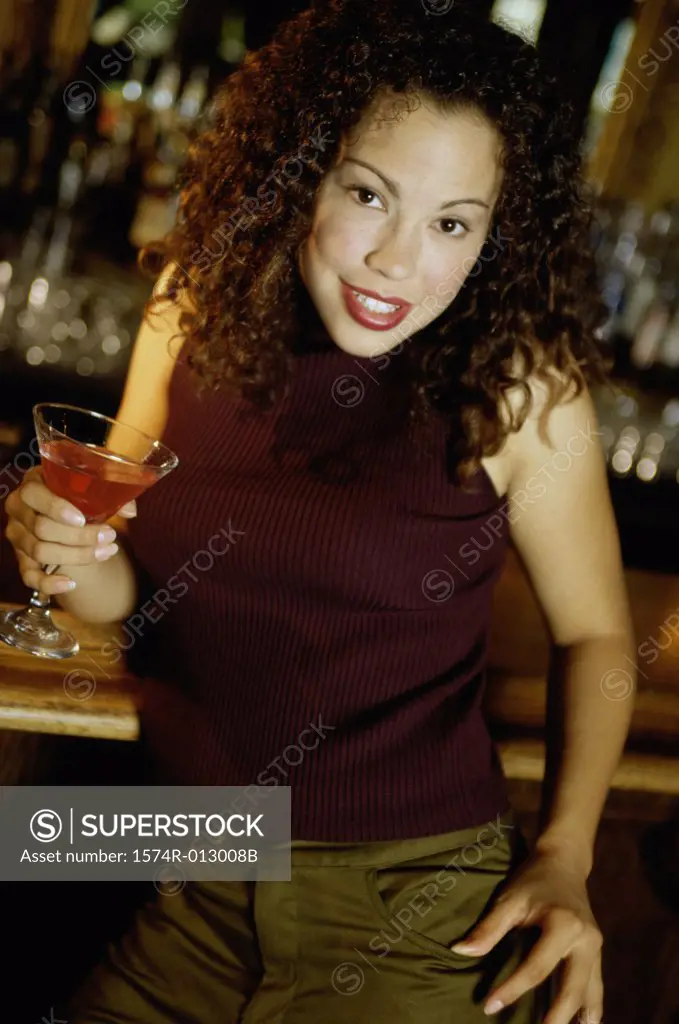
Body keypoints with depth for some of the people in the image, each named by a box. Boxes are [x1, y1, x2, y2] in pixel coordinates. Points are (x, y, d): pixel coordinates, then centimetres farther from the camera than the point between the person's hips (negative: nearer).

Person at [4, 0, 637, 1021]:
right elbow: (131, 590, 5)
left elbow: (595, 633, -1)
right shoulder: (199, 307, -3)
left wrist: (564, 857, -11)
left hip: (410, 910, -3)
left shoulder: (520, 387, -14)